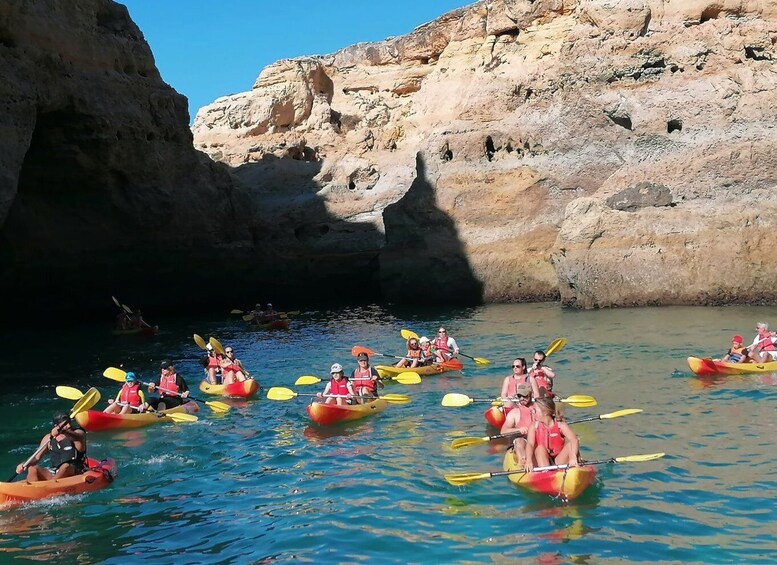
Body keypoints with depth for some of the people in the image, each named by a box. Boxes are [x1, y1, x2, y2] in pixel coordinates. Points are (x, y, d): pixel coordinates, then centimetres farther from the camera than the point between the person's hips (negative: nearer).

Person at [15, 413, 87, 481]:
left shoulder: (78, 433, 0)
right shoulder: (48, 438, 11)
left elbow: (77, 437, -26)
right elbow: (37, 458, 9)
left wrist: (63, 432, -47)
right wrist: (24, 464, -12)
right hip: (54, 474, 4)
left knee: (66, 466, -35)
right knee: (32, 469, -16)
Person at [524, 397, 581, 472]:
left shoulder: (560, 425, -7)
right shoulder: (534, 427, -2)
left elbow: (574, 440, -25)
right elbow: (530, 444, -20)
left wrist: (573, 457, -46)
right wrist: (529, 460, -42)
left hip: (559, 461, -1)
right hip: (543, 460, 1)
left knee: (570, 444, -21)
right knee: (540, 448, -27)